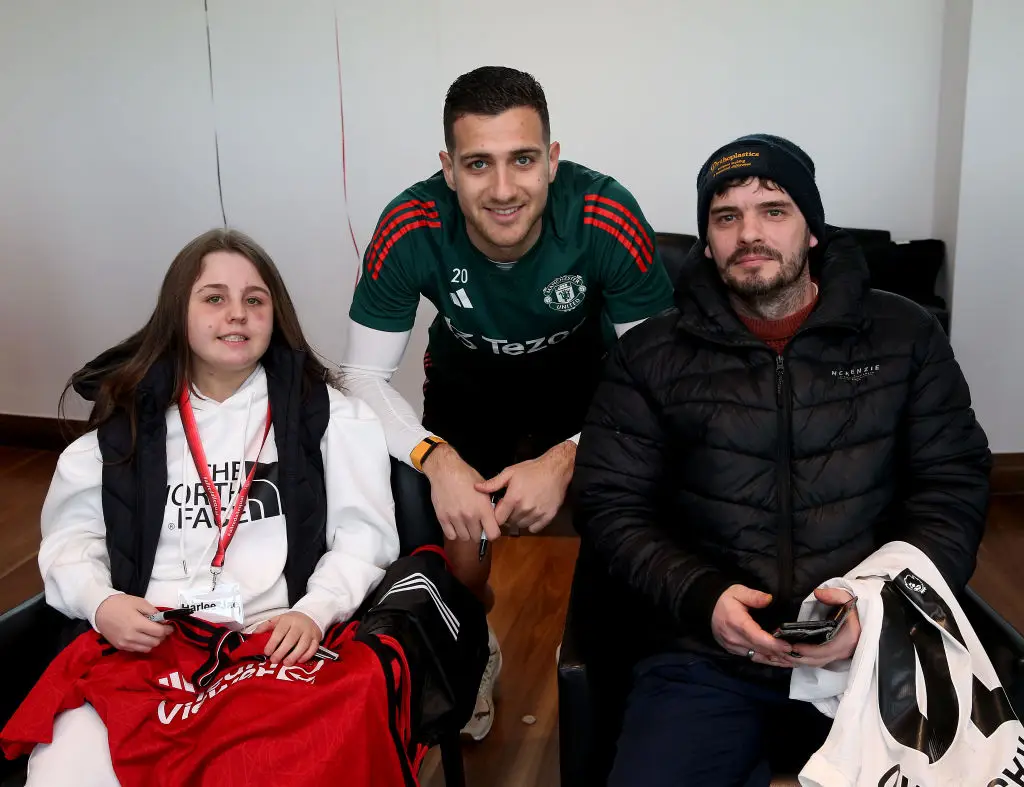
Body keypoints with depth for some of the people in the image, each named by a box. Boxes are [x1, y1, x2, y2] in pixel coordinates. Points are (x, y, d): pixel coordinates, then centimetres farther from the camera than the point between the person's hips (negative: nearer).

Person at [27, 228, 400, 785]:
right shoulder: (128, 416, 14)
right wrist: (100, 603, -6)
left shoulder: (324, 413, 9)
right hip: (140, 642, 2)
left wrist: (315, 612, -12)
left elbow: (363, 535, 5)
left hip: (275, 645, -1)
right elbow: (70, 537, 15)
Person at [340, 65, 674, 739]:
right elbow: (364, 375, -19)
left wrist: (566, 459, -36)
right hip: (467, 375, 1)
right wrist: (435, 457, -37)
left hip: (583, 372, 0)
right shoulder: (410, 228, -28)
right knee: (458, 536, -10)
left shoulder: (607, 216, -31)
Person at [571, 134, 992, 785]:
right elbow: (611, 505, 3)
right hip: (707, 653, -1)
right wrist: (701, 597, -13)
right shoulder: (651, 357, 6)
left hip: (878, 645, 2)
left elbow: (953, 487, 5)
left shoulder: (905, 336, 8)